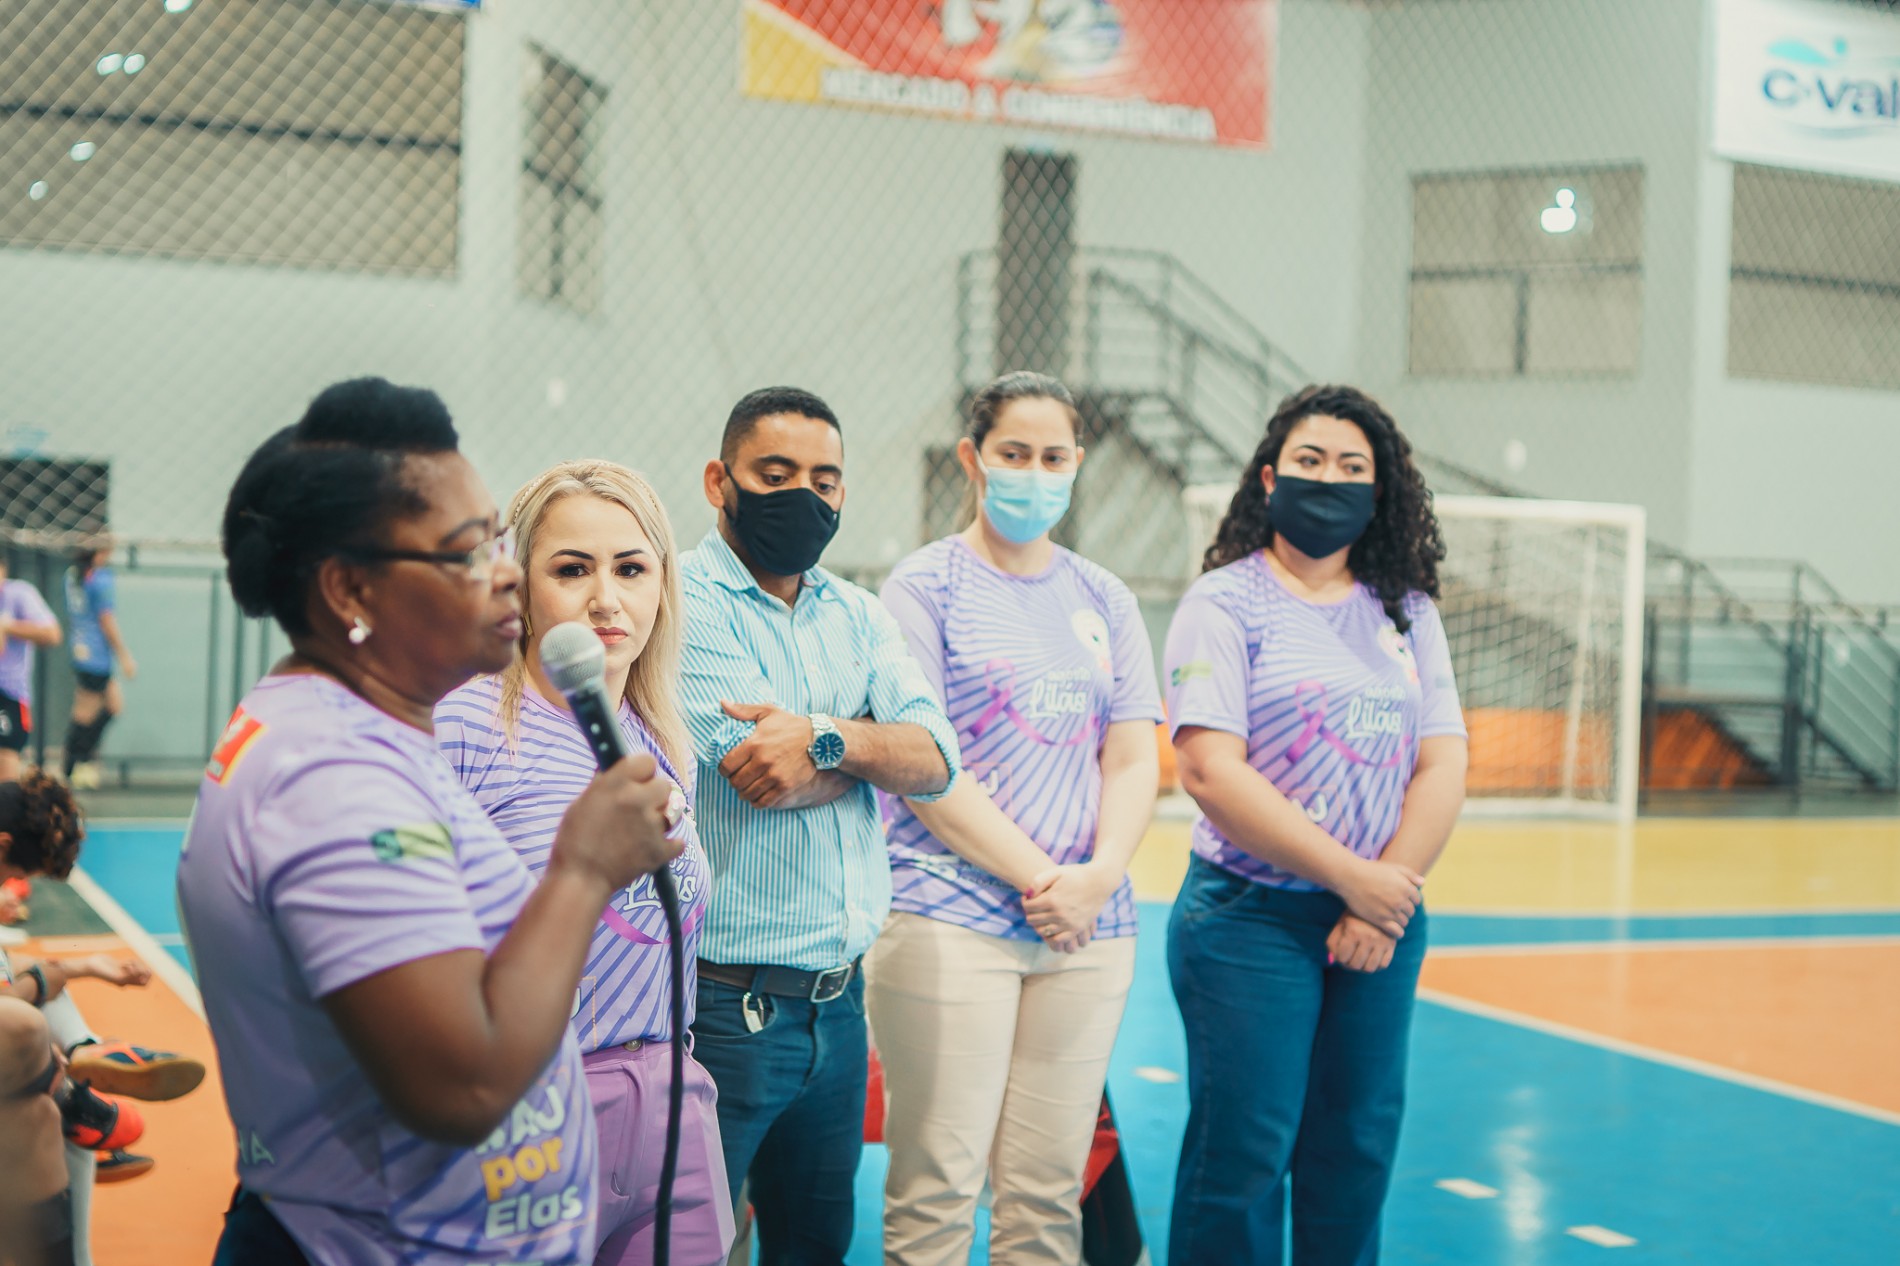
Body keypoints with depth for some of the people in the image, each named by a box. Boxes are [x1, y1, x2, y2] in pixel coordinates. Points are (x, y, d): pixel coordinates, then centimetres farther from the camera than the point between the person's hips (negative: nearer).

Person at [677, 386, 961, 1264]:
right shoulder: (684, 605, -10)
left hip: (838, 998, 7)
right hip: (724, 1003, -7)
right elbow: (766, 777, -21)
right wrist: (874, 745, -4)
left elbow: (935, 761, -2)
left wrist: (830, 739, -20)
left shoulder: (858, 617, 12)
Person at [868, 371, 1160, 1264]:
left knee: (1047, 1190, 6)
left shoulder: (1104, 602, 15)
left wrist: (1099, 874, -8)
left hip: (1087, 926, 5)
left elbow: (1135, 760, 11)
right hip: (950, 916, -4)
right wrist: (1037, 876, -12)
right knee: (936, 1187, -5)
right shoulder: (925, 587, 1)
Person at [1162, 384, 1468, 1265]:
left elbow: (1443, 769, 4)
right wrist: (1352, 877, -14)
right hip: (1252, 918, -5)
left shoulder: (1407, 612, 11)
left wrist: (1384, 908, -9)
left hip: (1381, 924, 5)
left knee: (1357, 1152, 9)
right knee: (1244, 1156, -3)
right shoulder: (1226, 602, -4)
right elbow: (1209, 770, -14)